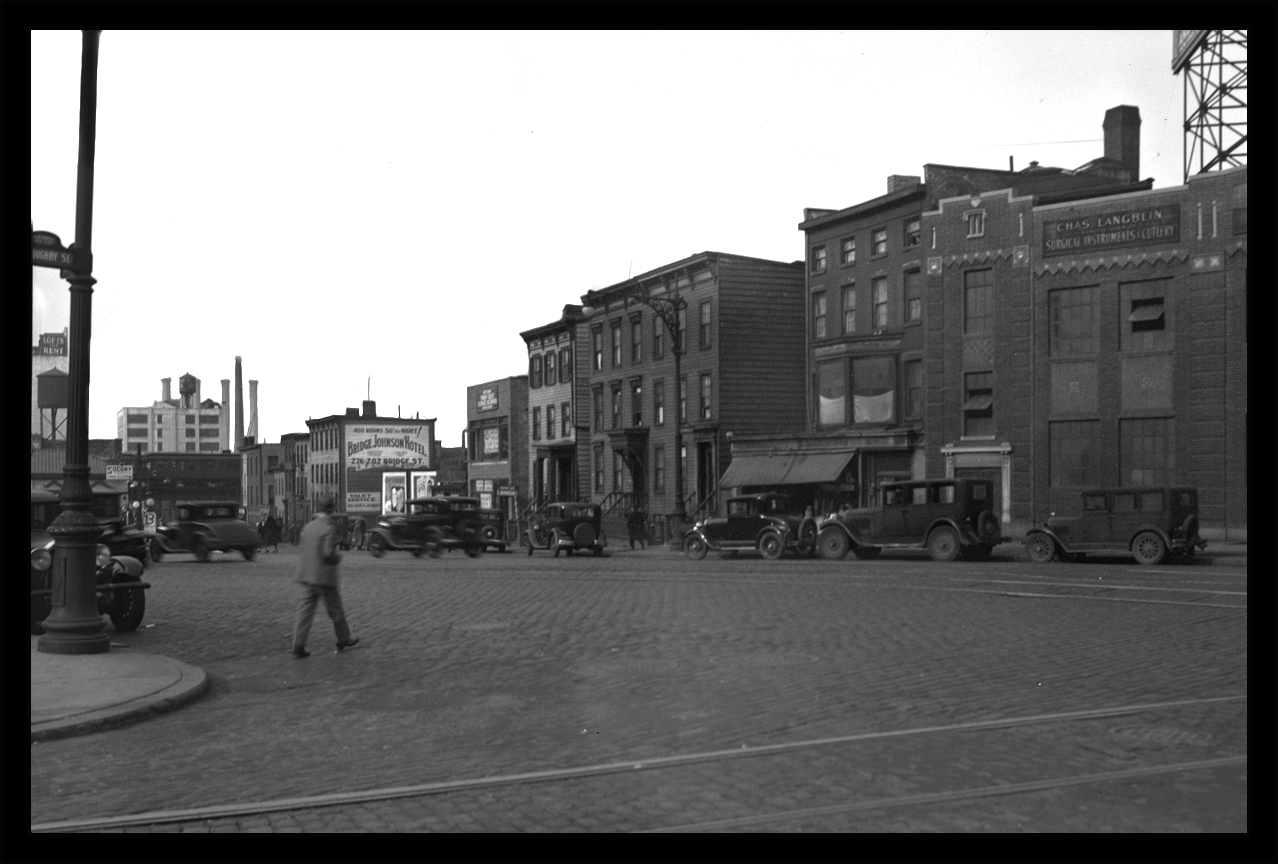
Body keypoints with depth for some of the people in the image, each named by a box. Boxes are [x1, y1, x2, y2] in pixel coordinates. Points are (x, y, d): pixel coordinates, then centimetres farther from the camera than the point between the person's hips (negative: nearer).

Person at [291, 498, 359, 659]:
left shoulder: (308, 526, 7)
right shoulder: (329, 528, -17)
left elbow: (303, 547, 14)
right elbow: (328, 553, -24)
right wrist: (338, 556, -3)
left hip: (306, 575, 6)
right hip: (324, 576, -6)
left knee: (306, 609, 5)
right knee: (335, 609, 11)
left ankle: (298, 646, -1)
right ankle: (343, 639, 26)